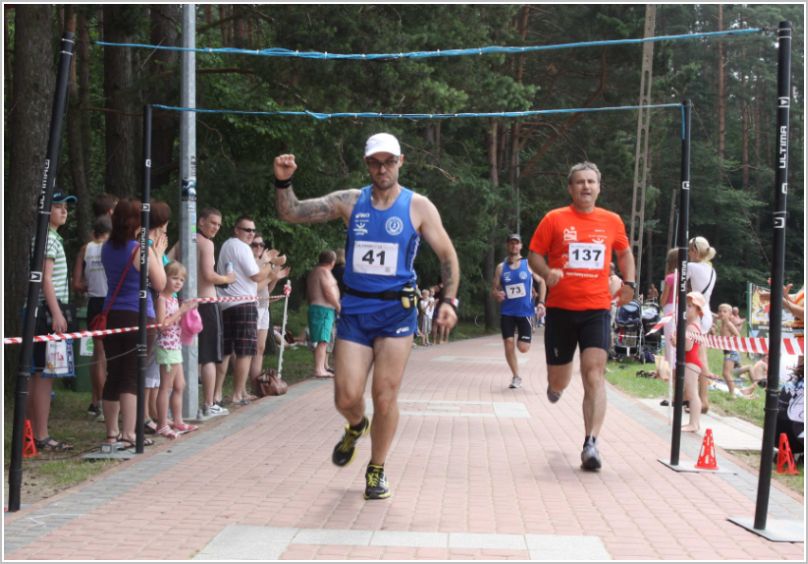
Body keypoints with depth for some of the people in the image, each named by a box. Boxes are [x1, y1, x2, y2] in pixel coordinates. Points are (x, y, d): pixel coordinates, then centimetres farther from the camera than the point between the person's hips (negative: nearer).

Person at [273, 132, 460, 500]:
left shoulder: (418, 207, -1)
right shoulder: (349, 202, 3)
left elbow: (447, 255, 2)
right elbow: (292, 214, 2)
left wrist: (449, 300, -10)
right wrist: (283, 182, -16)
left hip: (396, 310, -1)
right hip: (355, 308, 2)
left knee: (385, 397, -1)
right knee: (346, 397, -3)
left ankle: (377, 470, 19)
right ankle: (356, 427, 35)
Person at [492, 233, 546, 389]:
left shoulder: (528, 264, 0)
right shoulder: (501, 267, 4)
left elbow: (541, 282, 8)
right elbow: (494, 289, 7)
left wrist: (541, 302, -4)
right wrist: (496, 295, -17)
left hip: (525, 311, -2)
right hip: (507, 312, 2)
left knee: (523, 348, -6)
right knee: (508, 344, -6)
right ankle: (516, 376, 10)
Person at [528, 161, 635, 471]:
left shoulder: (612, 221, 6)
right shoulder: (554, 219, -1)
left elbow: (624, 253, 24)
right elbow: (534, 255, 3)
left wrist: (628, 283, 9)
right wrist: (547, 273, -17)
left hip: (596, 309, 0)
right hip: (560, 308, 0)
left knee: (594, 374, -15)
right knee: (558, 382, 9)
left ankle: (591, 444, -17)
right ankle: (557, 383, 49)